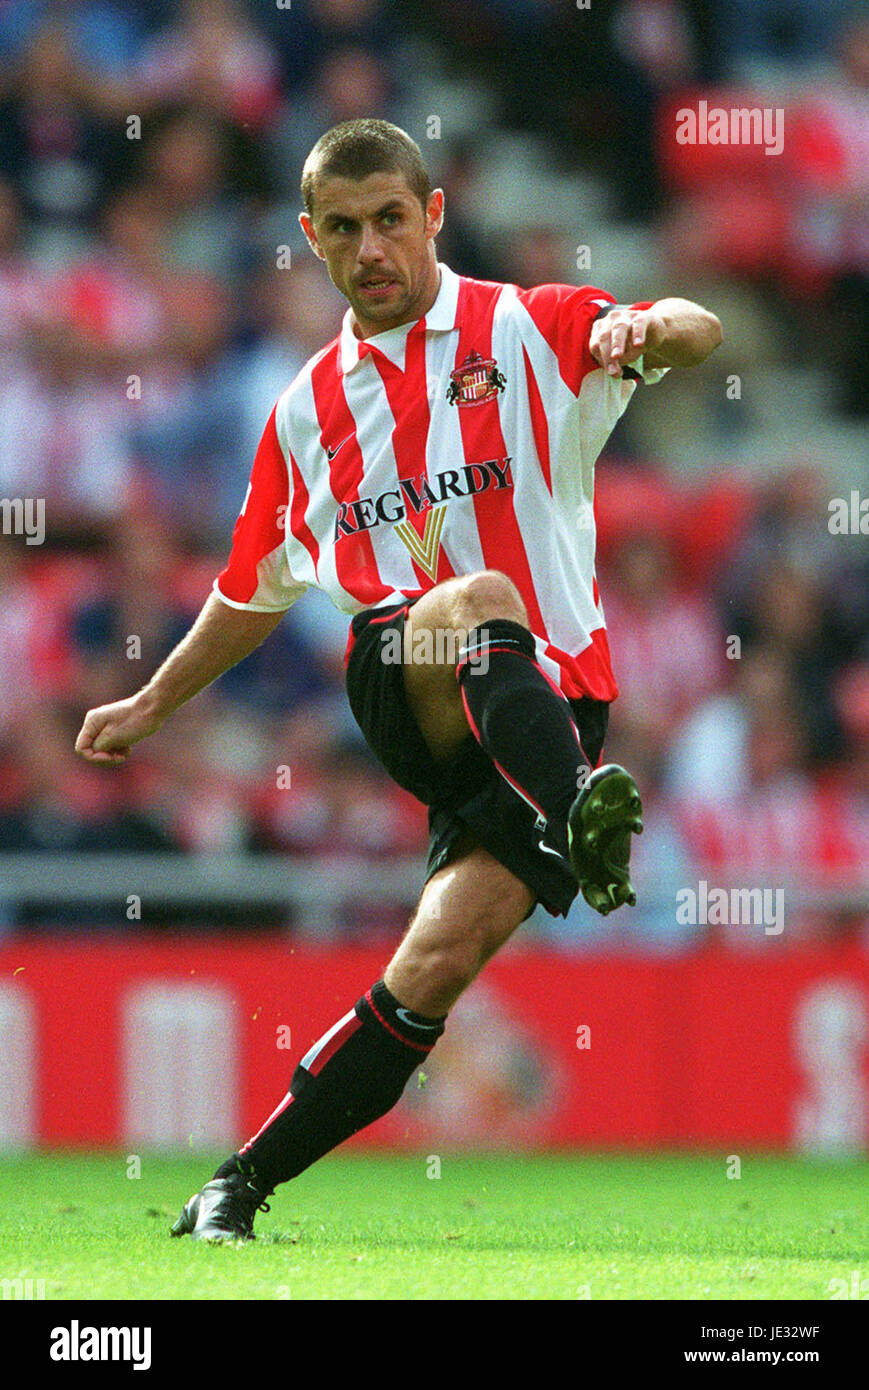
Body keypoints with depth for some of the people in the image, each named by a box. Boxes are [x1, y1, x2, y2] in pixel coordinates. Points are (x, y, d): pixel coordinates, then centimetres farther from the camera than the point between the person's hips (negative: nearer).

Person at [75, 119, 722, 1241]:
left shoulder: (529, 330, 5)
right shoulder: (308, 410, 18)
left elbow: (695, 334, -13)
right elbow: (257, 585, 33)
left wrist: (650, 329, -36)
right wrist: (152, 703, 38)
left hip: (546, 705, -2)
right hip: (402, 685, 2)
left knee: (441, 961, -16)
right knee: (480, 599, -34)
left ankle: (245, 1181, -5)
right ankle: (580, 827, -58)